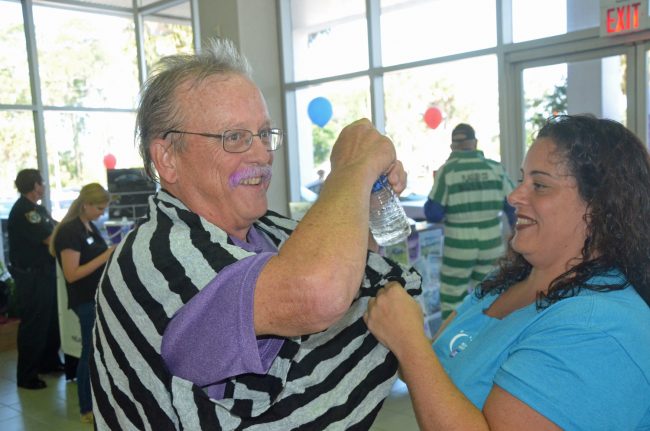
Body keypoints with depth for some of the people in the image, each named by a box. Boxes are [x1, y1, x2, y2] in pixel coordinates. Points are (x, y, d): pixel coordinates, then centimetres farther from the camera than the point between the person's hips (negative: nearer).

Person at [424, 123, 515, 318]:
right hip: (491, 246, 3)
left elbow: (433, 214, -8)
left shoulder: (447, 170, -8)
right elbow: (513, 206, 5)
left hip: (458, 247, -3)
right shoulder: (495, 168, -1)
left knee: (451, 303, 8)